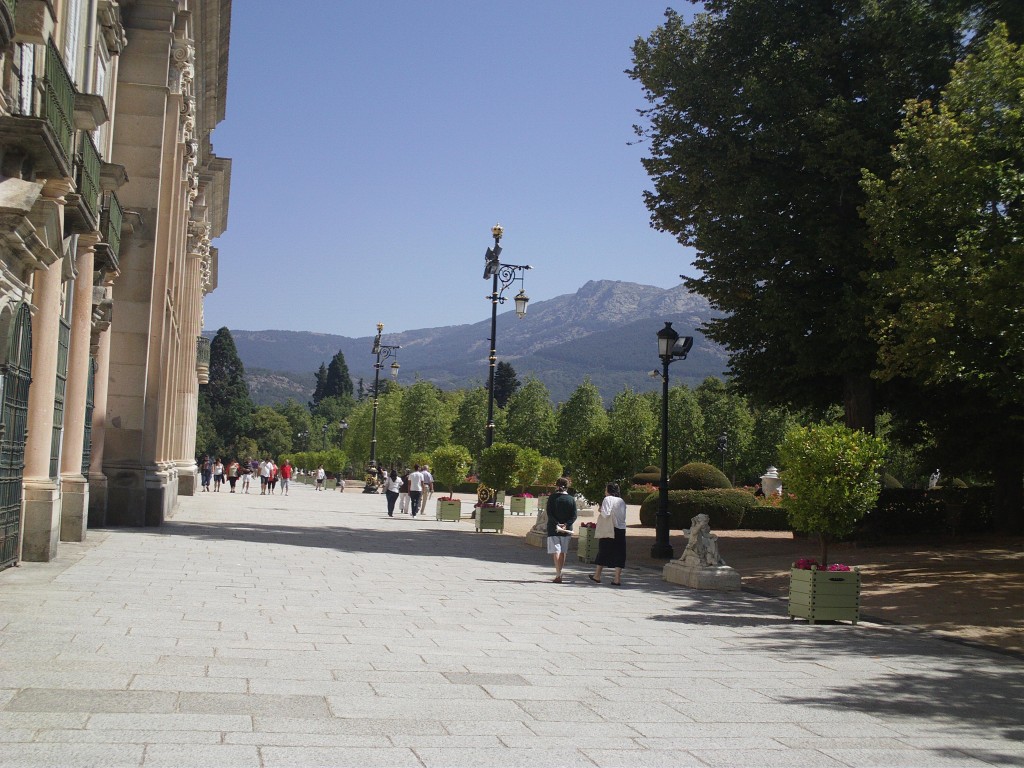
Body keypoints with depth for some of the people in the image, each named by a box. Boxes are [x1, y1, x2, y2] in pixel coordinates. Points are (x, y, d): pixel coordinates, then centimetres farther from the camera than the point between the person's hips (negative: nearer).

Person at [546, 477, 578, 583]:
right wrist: (566, 525, -10)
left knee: (556, 552, -5)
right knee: (563, 552, 12)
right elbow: (574, 516, -4)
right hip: (566, 530, 2)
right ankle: (559, 574, 18)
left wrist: (557, 525, -13)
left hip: (553, 529, -2)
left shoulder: (552, 497, -3)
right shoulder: (571, 499, 2)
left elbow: (549, 514, -10)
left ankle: (558, 575, -16)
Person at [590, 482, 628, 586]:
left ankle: (597, 576, 19)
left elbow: (606, 514, -18)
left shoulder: (608, 499, -7)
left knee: (603, 552, 8)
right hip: (621, 530, 4)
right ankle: (617, 578, 0)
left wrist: (600, 511, 2)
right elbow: (623, 516, 13)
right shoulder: (622, 501, 10)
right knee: (619, 554, 5)